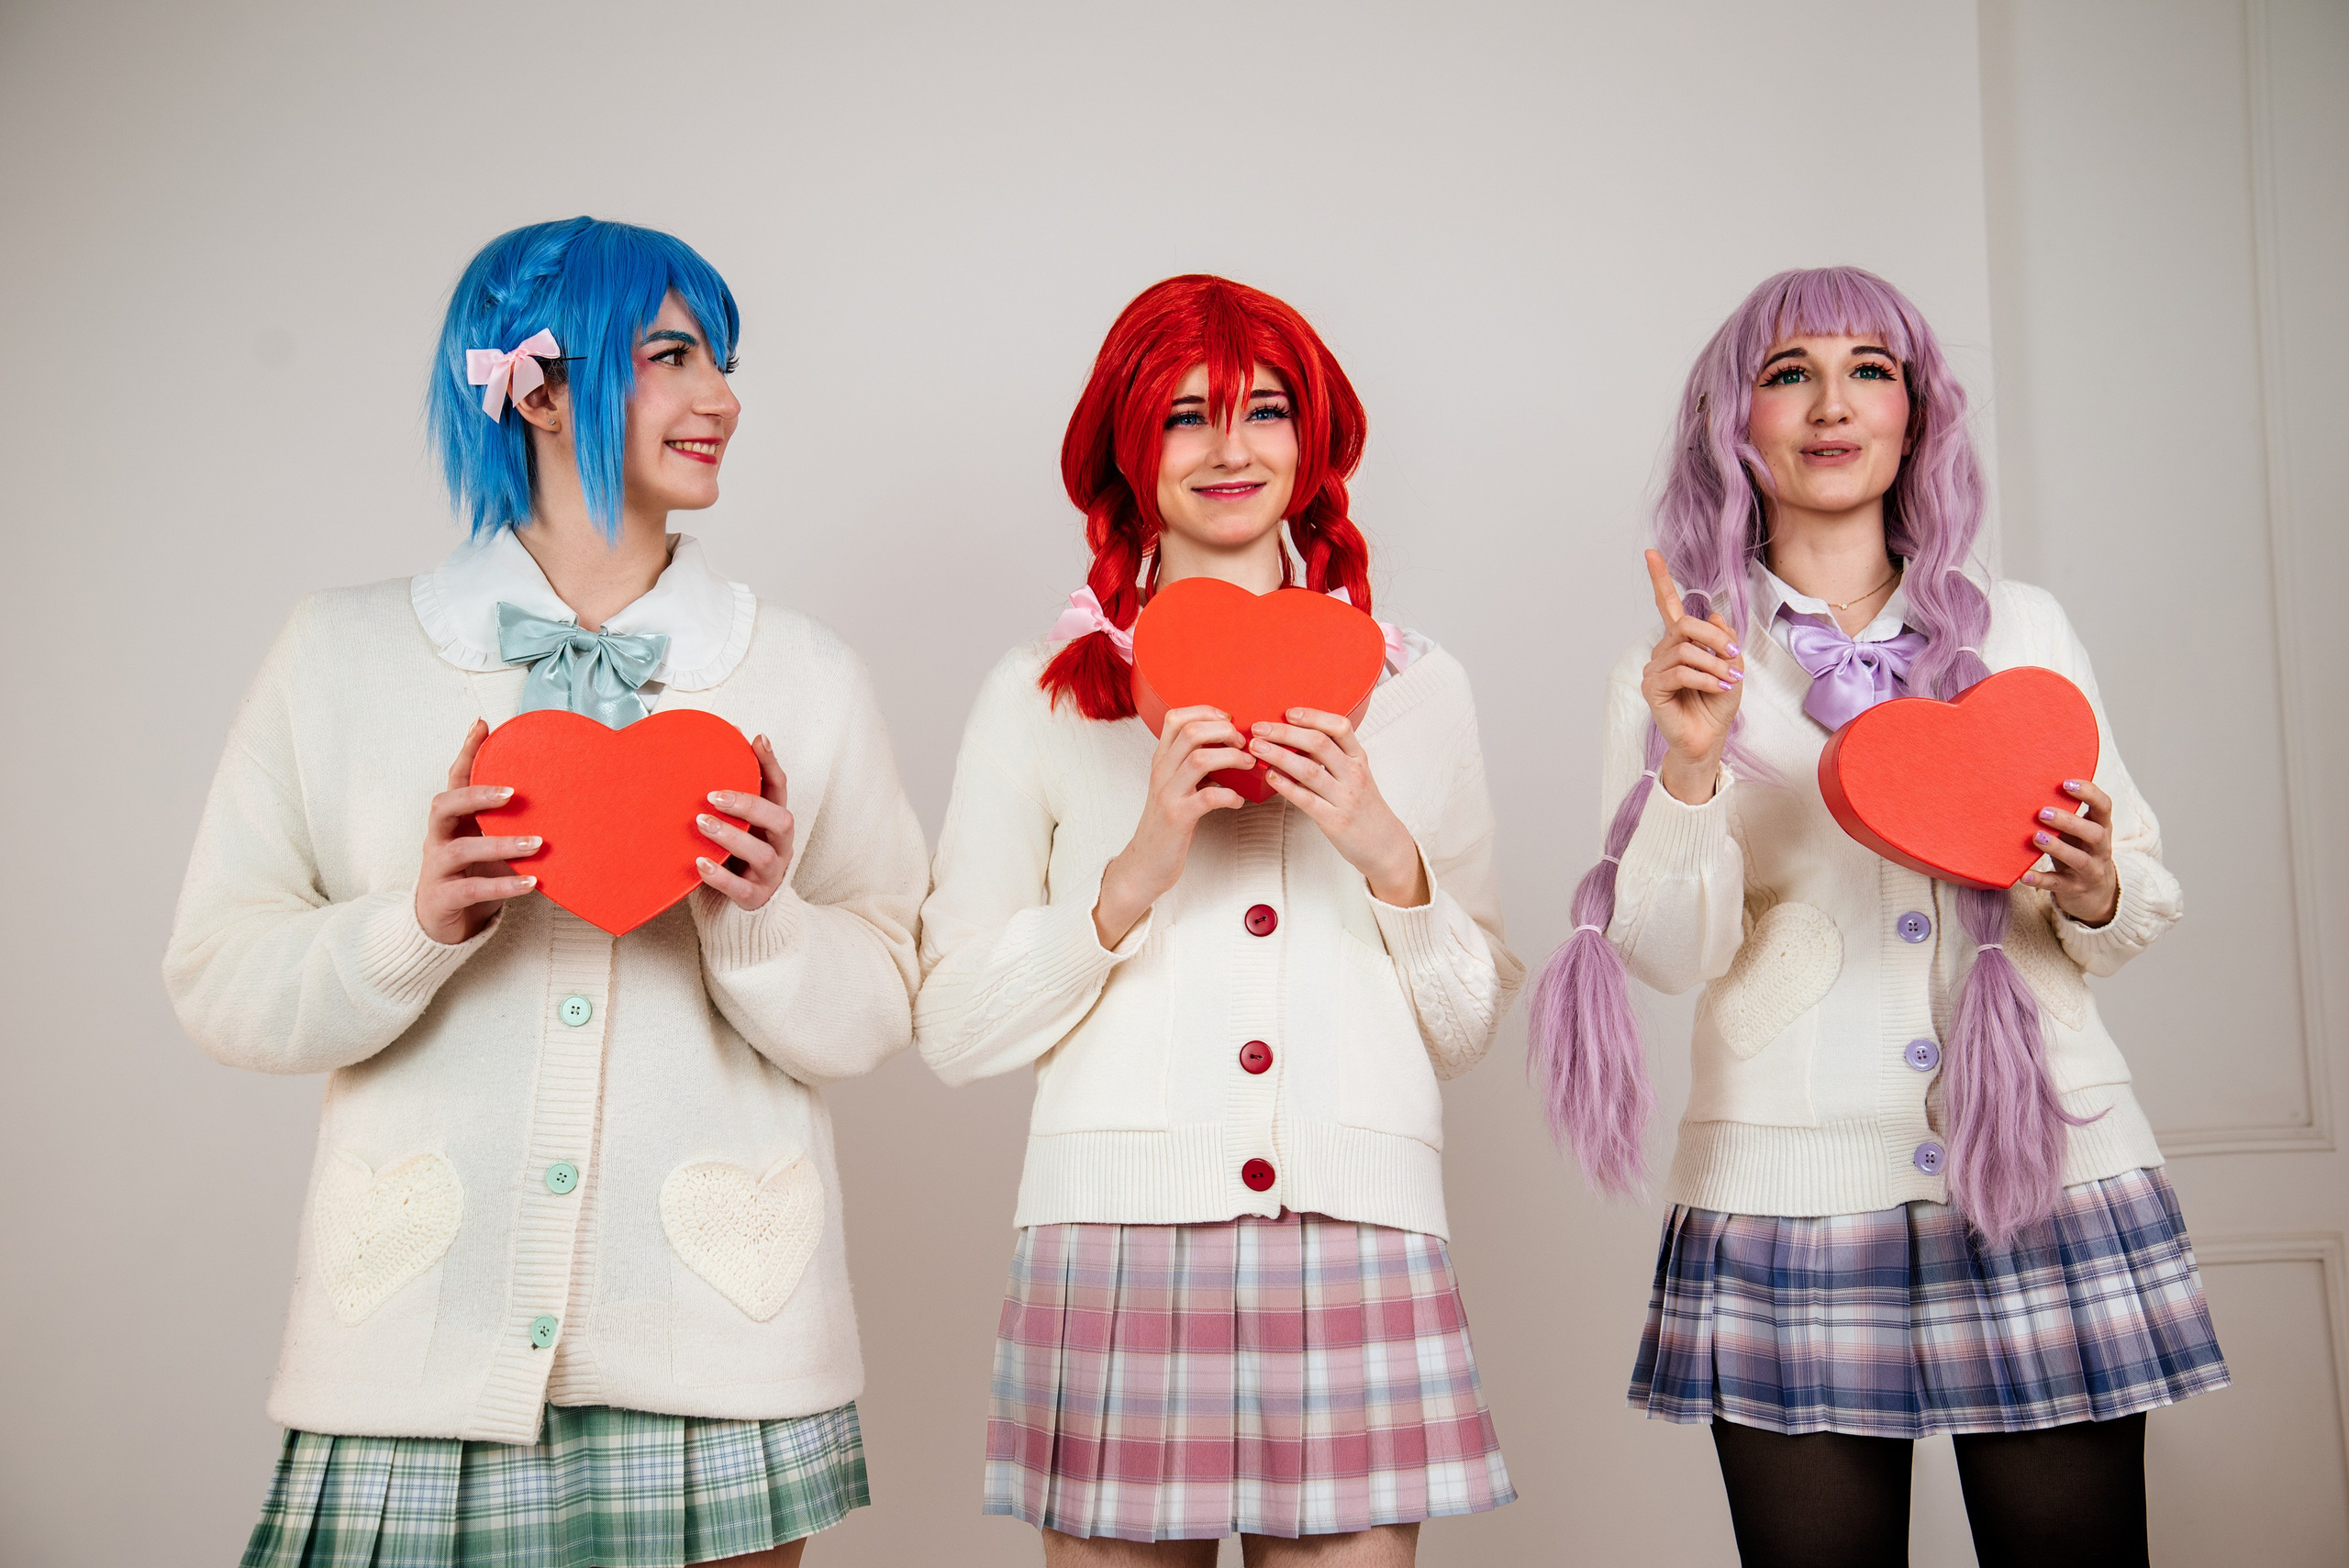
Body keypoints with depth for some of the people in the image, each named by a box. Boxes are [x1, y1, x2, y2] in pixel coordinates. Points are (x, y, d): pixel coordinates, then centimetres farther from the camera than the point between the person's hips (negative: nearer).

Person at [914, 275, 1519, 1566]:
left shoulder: (1416, 687, 12)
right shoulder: (1040, 693, 6)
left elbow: (1469, 1032, 11)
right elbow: (954, 1032, 1)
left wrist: (1389, 857, -5)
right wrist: (1133, 876, -10)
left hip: (1358, 1241, 2)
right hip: (1115, 1242, -1)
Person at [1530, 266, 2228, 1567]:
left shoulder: (2023, 629, 11)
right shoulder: (1674, 668, 5)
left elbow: (2146, 896, 15)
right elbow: (1671, 954, -3)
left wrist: (2093, 893, -7)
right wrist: (1691, 766, -18)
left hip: (2049, 1171, 2)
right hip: (1789, 1190, -1)